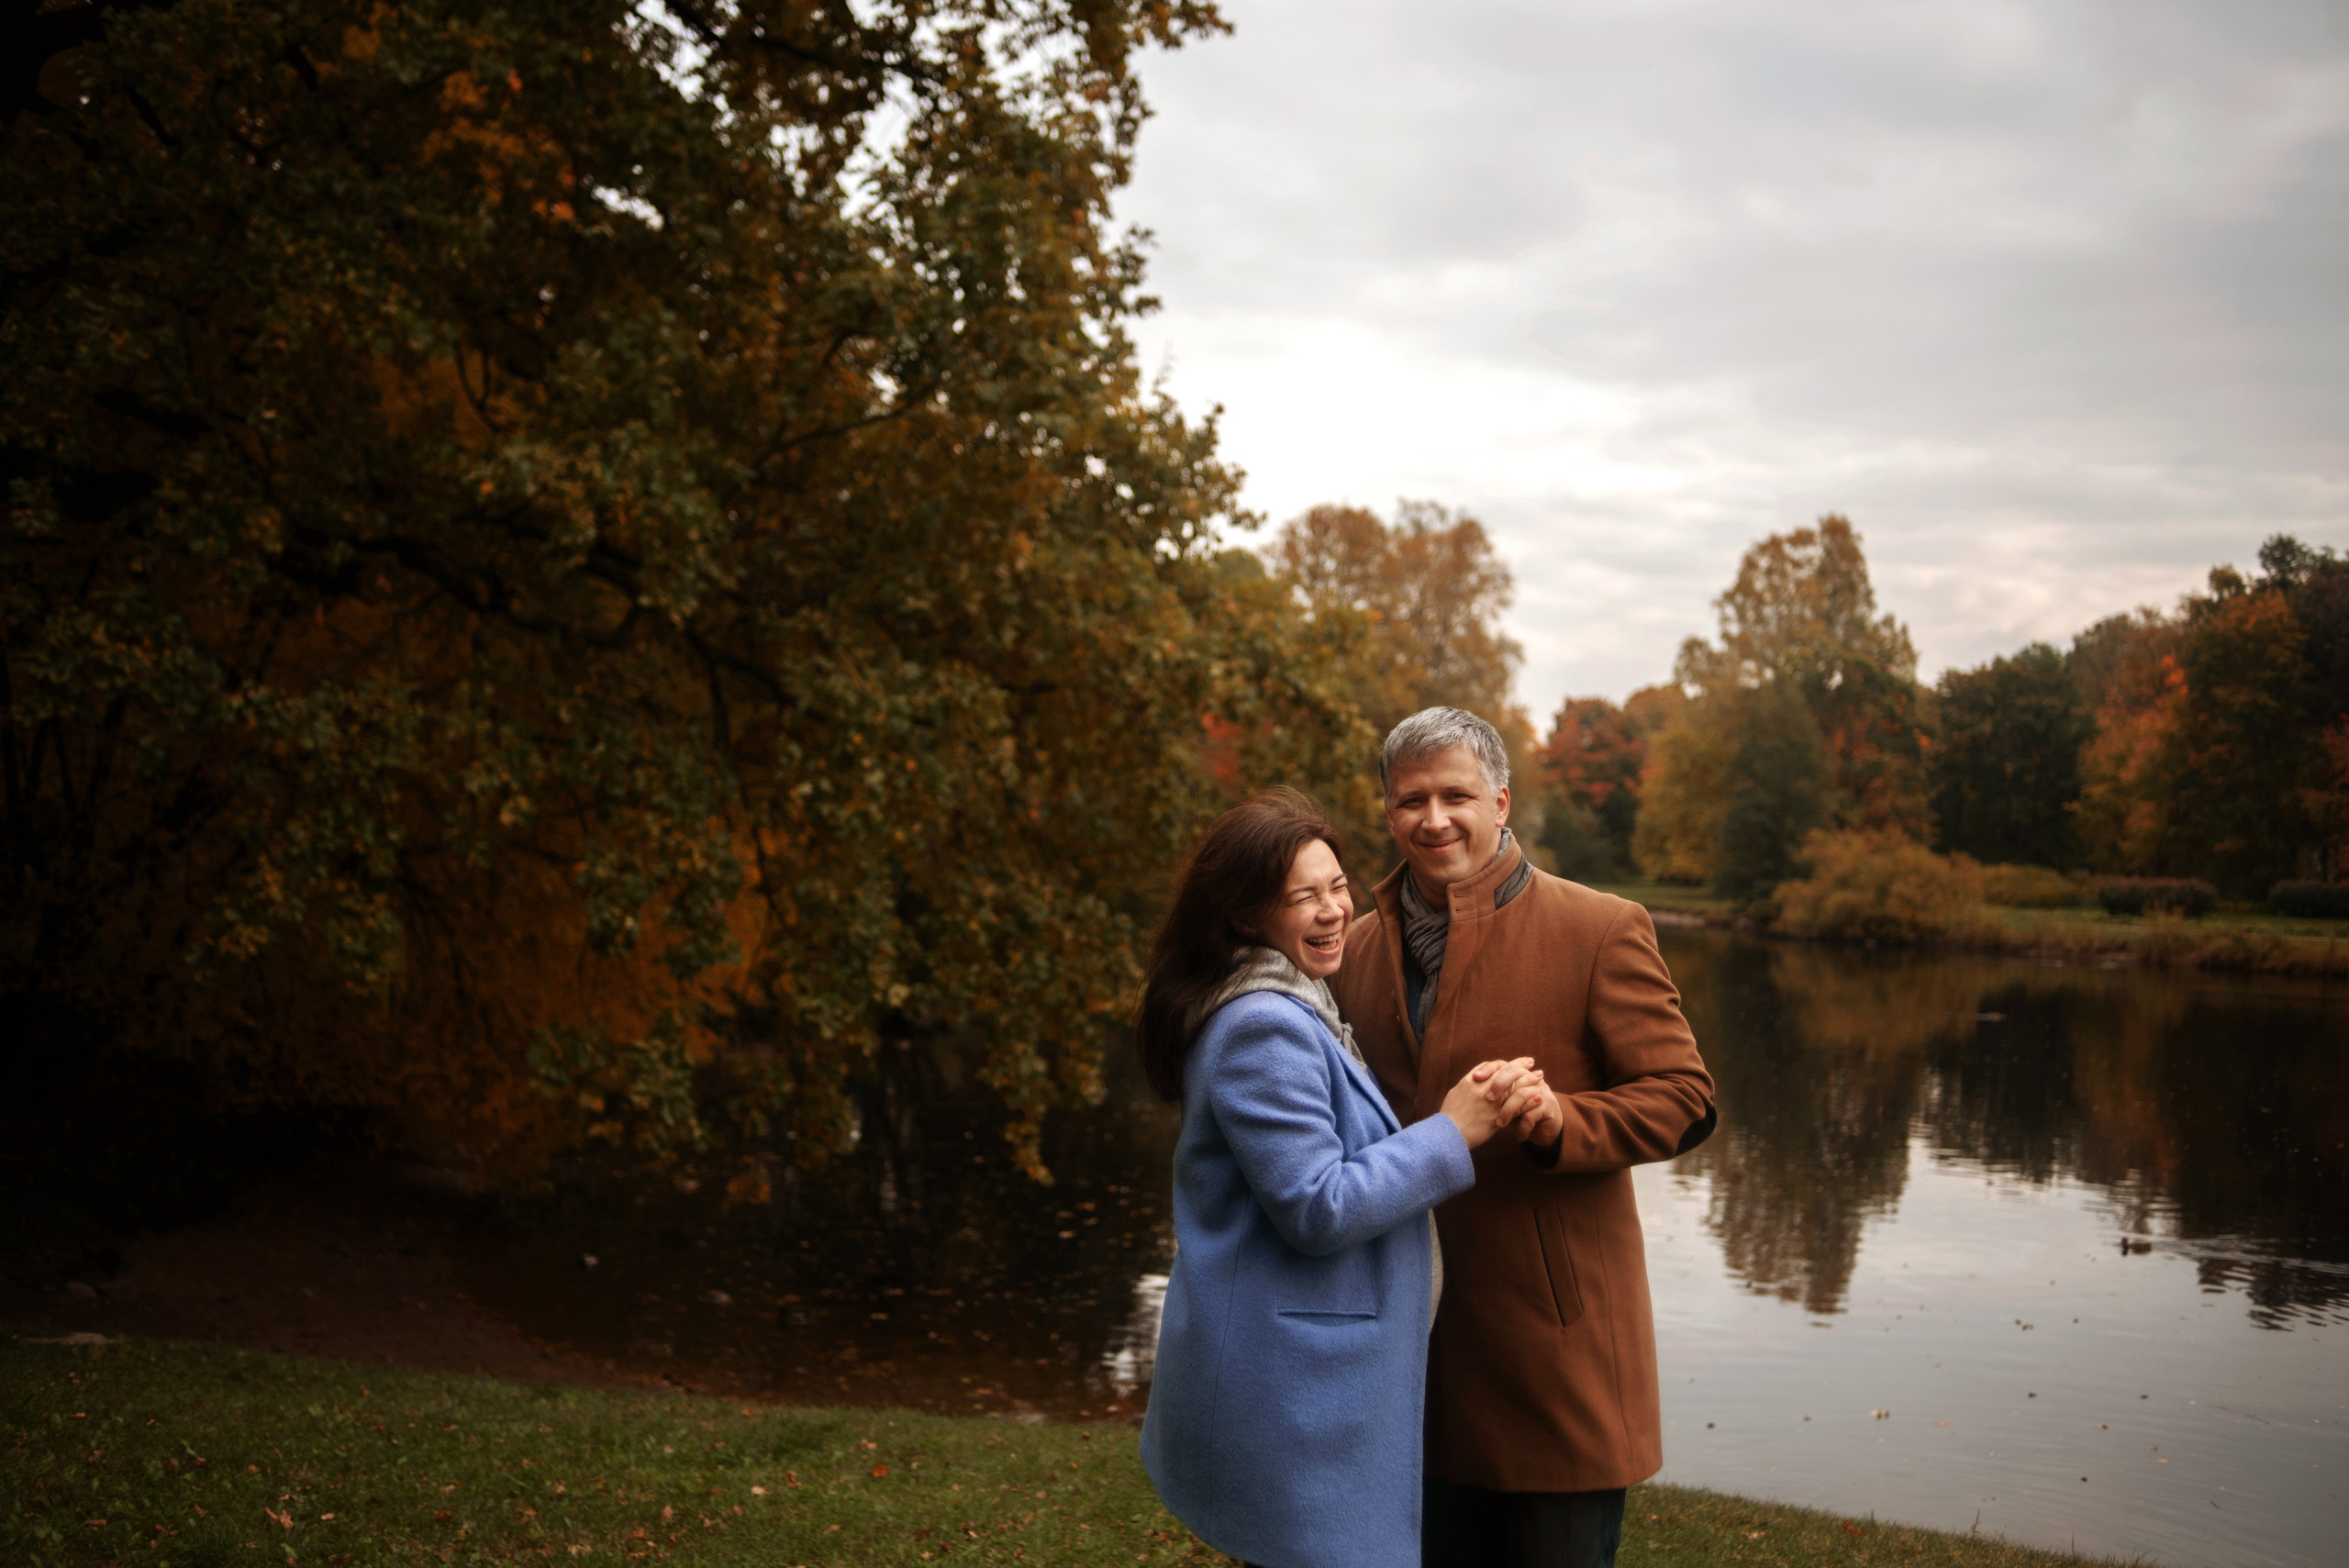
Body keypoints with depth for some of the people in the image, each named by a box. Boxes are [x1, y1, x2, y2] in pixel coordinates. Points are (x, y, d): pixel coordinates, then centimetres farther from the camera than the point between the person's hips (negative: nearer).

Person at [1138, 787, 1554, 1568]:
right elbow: (1317, 1209, -22)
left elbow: (1349, 1151, 17)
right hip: (1290, 1383, -10)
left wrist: (1460, 1107, 2)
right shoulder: (1264, 1029, -20)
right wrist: (1452, 1134, -17)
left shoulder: (1296, 1012, 13)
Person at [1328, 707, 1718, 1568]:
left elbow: (1684, 1097, -9)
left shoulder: (1601, 932, -7)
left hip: (1554, 1330, -5)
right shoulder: (1360, 947, 9)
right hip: (1415, 1327, 5)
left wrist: (1561, 1119, -26)